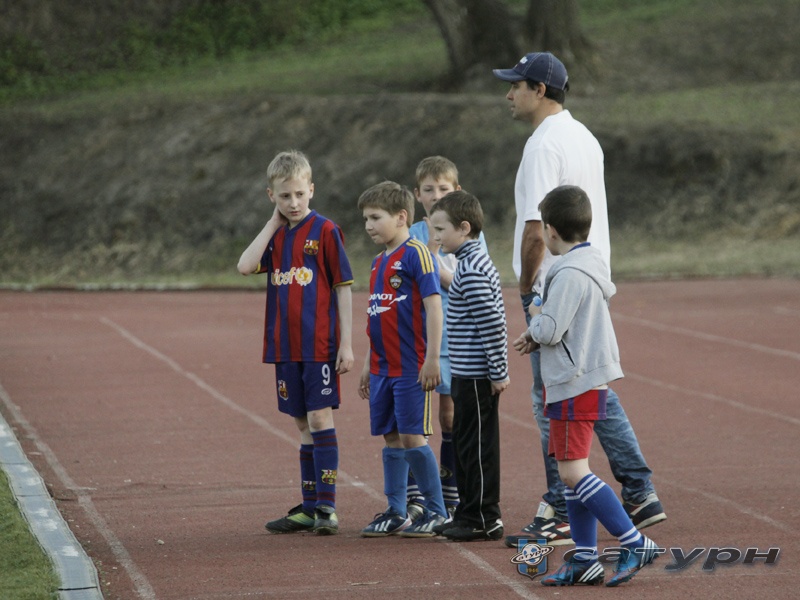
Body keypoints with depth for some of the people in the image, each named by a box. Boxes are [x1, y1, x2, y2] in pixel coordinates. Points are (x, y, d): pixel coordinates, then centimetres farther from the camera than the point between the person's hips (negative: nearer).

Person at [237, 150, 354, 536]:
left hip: (319, 344, -6)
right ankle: (308, 508, 15)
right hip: (285, 345, 6)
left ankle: (326, 507, -6)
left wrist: (346, 344, -10)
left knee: (320, 419, -8)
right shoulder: (275, 236, 11)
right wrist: (274, 223, -3)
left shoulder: (325, 231, -5)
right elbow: (245, 266, -7)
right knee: (303, 424, 11)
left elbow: (343, 288, -5)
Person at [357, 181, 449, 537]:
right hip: (383, 367, 8)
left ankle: (437, 511, 3)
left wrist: (432, 359, -19)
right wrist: (368, 365, 23)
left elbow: (434, 306, -15)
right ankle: (395, 513, 17)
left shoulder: (416, 254, -10)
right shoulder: (379, 262, 15)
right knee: (392, 438, 10)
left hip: (412, 367, -8)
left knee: (412, 436, -7)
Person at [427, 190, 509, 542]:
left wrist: (498, 373, -20)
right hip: (469, 373, 11)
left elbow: (491, 323, -23)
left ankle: (484, 519, 2)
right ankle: (470, 513, 24)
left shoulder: (470, 271, -18)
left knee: (477, 446, -4)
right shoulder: (476, 263, 14)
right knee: (465, 442, 16)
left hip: (476, 376, -11)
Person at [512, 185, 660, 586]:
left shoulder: (570, 274, -19)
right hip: (580, 381, 10)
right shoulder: (593, 264, 13)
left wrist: (535, 314, 0)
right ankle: (584, 559, 14)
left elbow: (550, 330, -22)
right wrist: (536, 334, 13)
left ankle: (634, 544, -14)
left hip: (576, 385, -10)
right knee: (571, 470, 12)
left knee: (572, 470, -11)